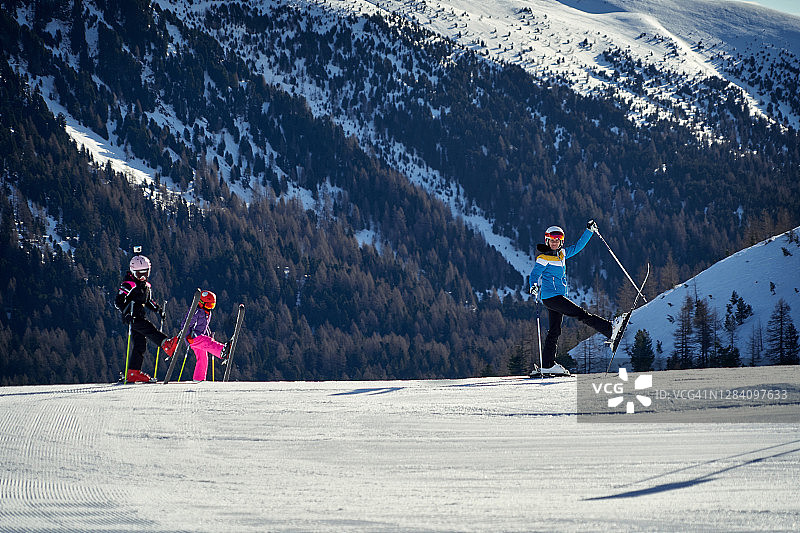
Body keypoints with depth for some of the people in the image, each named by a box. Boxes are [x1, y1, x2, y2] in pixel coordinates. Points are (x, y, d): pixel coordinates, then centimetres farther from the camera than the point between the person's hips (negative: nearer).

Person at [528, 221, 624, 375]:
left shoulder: (562, 254, 14)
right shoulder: (543, 258, -8)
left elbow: (578, 246, 21)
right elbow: (534, 274, -11)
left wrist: (589, 231, 16)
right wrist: (533, 286, -30)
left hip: (559, 296, 9)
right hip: (551, 296, -9)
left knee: (554, 330, 8)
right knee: (581, 313, -12)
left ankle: (547, 365, 9)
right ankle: (610, 329, -15)